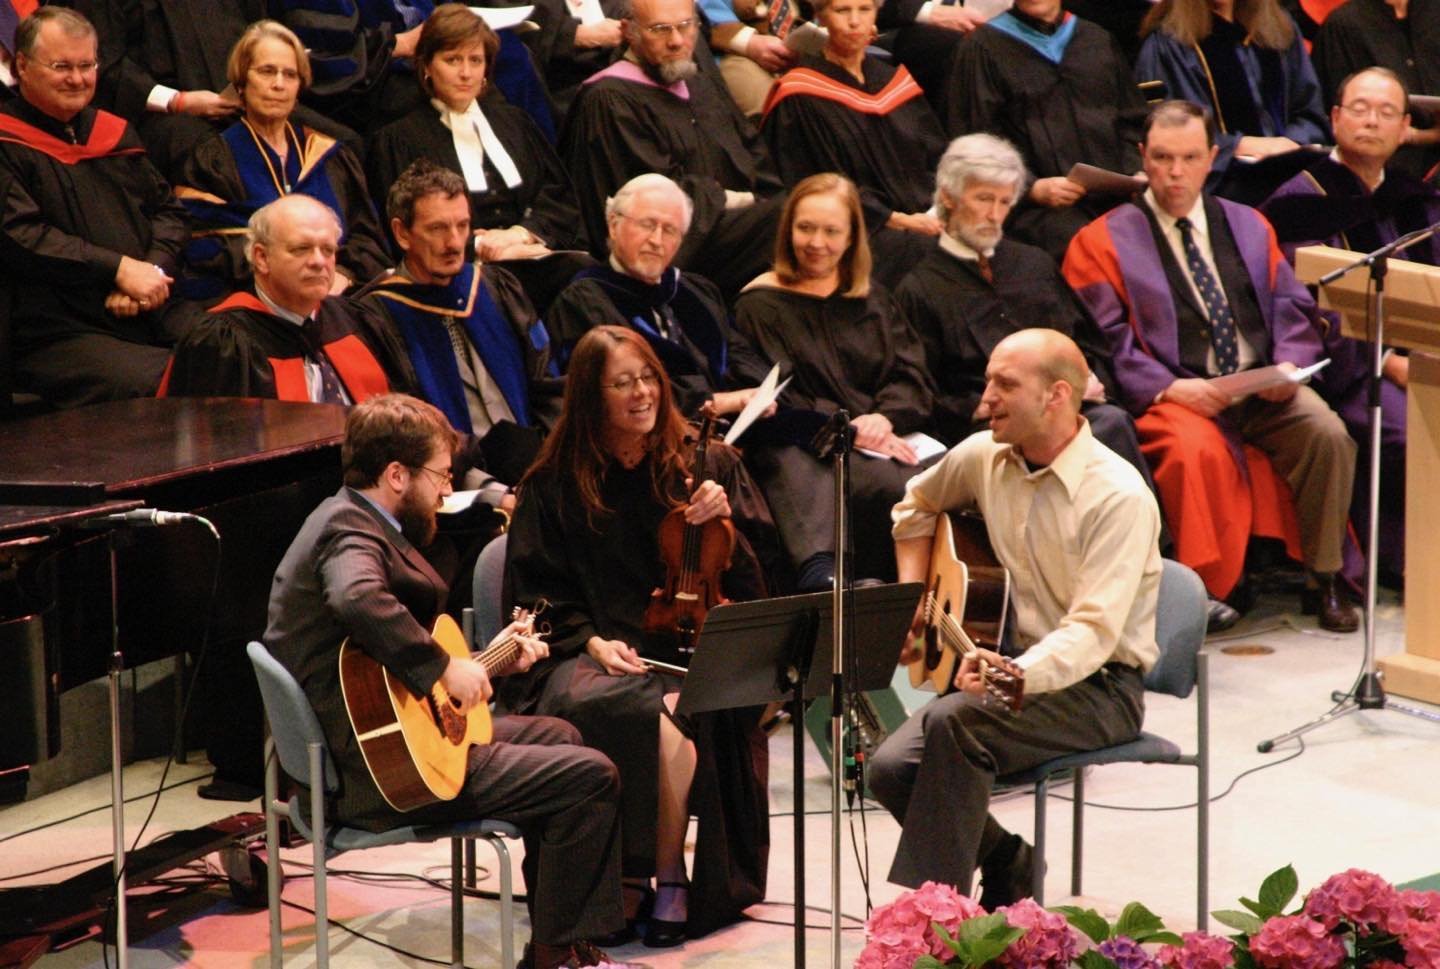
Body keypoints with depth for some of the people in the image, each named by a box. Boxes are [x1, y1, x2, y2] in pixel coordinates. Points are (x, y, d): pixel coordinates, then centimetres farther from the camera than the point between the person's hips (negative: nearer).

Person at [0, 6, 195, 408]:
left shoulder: (115, 133, 23)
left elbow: (168, 210, 21)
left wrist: (151, 271, -2)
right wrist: (119, 269, -13)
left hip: (156, 314, 7)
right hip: (60, 333, -7)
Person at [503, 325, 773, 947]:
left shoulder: (705, 464, 12)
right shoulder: (554, 483, 9)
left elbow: (753, 581, 10)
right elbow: (539, 592, 8)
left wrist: (726, 521, -9)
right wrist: (591, 641, -10)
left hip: (687, 646, 0)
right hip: (592, 649, 0)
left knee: (671, 710, -35)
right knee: (585, 707, -36)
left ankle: (669, 879, -18)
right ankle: (614, 879, -21)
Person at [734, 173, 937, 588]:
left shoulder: (872, 300, 26)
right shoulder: (761, 304, 10)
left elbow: (915, 378, 14)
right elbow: (776, 400, -2)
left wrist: (885, 417, -9)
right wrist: (849, 429, -15)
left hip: (885, 440, 4)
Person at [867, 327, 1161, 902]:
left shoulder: (1119, 497, -19)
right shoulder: (985, 456, 3)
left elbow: (1095, 629, -28)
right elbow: (917, 505, 26)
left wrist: (1018, 674, -45)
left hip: (1096, 684, -7)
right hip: (1006, 665, 7)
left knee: (953, 722, -33)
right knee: (891, 767, -15)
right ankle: (1004, 861, 11)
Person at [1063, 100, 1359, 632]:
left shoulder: (1249, 226, 19)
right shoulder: (1103, 241, 5)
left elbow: (1292, 308, 16)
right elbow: (1103, 342, -4)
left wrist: (1289, 363, -6)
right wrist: (1166, 387, -18)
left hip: (1264, 389, 4)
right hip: (1175, 394, -4)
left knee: (1328, 435, -24)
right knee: (1197, 451, -37)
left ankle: (1323, 579, -9)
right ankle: (1204, 588, -25)